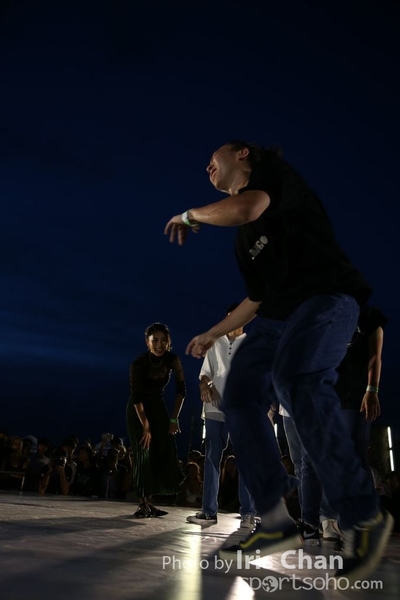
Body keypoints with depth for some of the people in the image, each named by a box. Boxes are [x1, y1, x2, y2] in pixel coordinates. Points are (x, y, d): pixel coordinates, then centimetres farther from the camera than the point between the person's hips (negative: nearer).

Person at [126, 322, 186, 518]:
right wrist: (146, 427, -25)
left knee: (164, 453, -3)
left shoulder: (172, 359, -17)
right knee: (144, 454, -10)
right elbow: (136, 397, -26)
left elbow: (181, 389, -11)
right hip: (138, 409, -4)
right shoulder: (139, 363, -27)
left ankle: (149, 501, 6)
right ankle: (143, 503, -4)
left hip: (158, 406, 4)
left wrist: (174, 418, -15)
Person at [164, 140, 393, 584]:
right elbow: (256, 299, 28)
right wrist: (212, 335, 33)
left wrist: (190, 214, -1)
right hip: (280, 314, 9)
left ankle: (363, 518, -21)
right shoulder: (245, 237, 26)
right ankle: (276, 523, -2)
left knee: (295, 379, -32)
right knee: (239, 397, -5)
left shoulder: (271, 167, 6)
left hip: (328, 295, -8)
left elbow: (248, 208, -18)